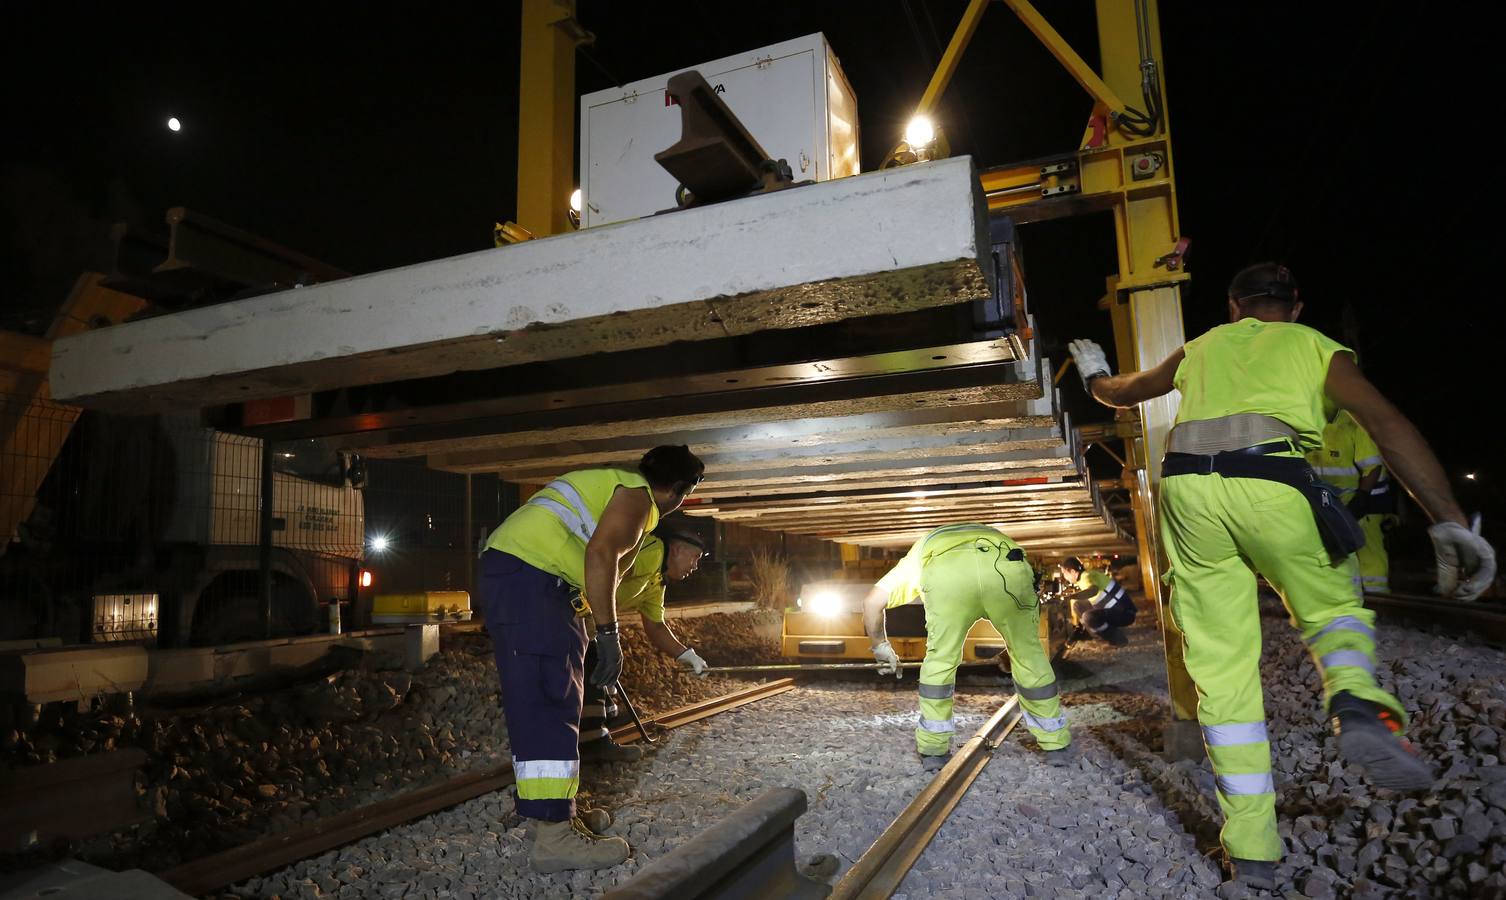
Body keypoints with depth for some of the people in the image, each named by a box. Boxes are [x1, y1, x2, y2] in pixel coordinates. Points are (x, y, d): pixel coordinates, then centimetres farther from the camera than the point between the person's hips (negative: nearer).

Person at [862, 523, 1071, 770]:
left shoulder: (919, 555, 43)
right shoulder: (996, 540, 50)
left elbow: (872, 602, 34)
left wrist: (880, 647, 47)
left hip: (946, 573, -2)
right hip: (1006, 566, 2)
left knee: (939, 659, 20)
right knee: (1030, 656, 24)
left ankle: (933, 749, 26)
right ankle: (1055, 744, 35)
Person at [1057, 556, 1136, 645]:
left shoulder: (1086, 577, -22)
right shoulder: (1083, 578, 8)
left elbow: (1093, 590, -47)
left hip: (1125, 612, -10)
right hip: (1113, 610, 10)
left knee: (1088, 617, -31)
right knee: (1078, 605, 11)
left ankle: (1118, 638, -9)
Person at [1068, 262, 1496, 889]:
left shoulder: (1201, 348, 28)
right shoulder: (1315, 346, 20)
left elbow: (1121, 392, 41)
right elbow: (1387, 424, 3)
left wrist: (1094, 376, 64)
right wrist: (1449, 522, -3)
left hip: (1189, 489, 2)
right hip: (1273, 486, -2)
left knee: (1220, 662, 7)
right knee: (1335, 608, 23)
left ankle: (1252, 847, 8)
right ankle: (1357, 706, -9)